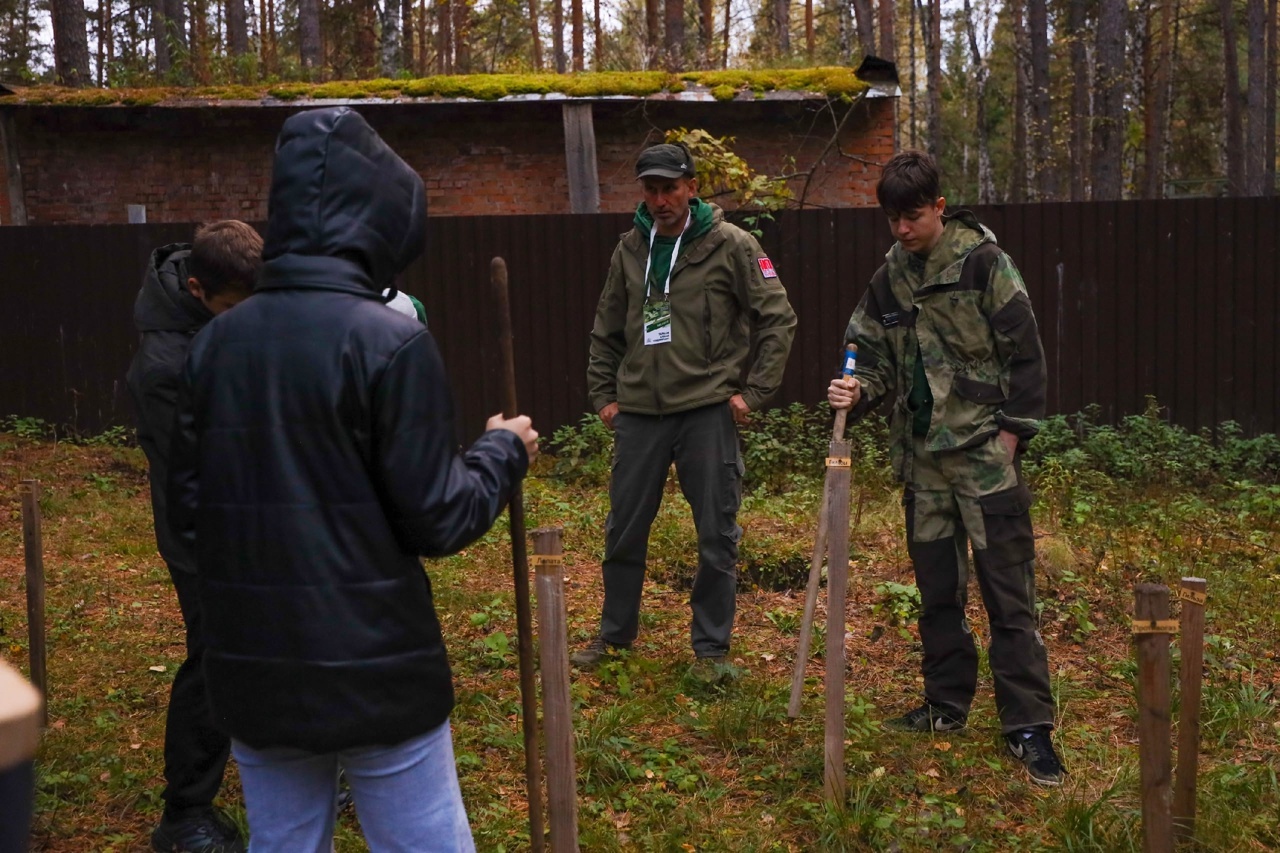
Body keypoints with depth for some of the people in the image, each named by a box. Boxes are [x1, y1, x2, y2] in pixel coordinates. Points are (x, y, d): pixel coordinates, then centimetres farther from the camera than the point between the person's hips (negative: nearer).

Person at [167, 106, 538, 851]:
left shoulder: (216, 342, 2)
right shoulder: (390, 341, -15)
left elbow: (189, 512, 8)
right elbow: (437, 522, -13)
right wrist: (504, 452, 4)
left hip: (252, 676, 6)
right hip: (376, 674, -5)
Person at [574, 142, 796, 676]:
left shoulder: (730, 244, -5)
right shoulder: (630, 249, 9)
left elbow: (778, 318, -4)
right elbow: (607, 330, 18)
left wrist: (752, 391, -7)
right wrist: (604, 393, 10)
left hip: (707, 410, -4)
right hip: (638, 412, 4)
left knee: (717, 536, 3)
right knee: (624, 531, 12)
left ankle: (711, 647, 18)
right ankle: (615, 633, 29)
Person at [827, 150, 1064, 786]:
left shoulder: (983, 262, -7)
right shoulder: (889, 278, 9)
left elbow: (1025, 352, -7)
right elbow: (876, 355, 13)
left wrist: (1011, 431, -10)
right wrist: (859, 390, -9)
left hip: (984, 451, -5)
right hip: (922, 454, 6)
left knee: (1007, 590, -4)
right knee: (937, 590, 14)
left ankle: (1027, 726, 3)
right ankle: (947, 704, 28)